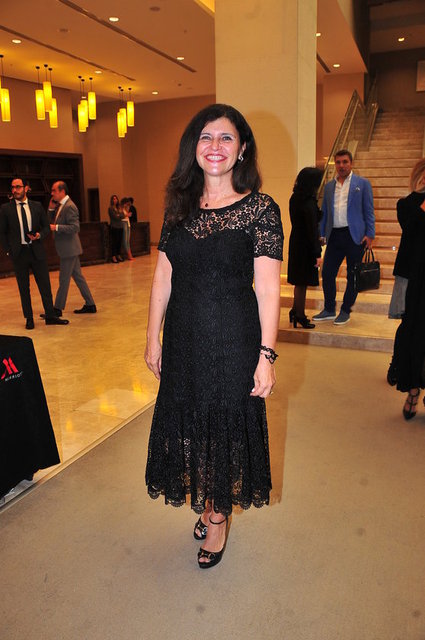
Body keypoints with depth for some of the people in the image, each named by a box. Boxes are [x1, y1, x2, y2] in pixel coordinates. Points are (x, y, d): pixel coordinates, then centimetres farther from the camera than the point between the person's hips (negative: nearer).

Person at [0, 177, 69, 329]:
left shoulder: (37, 206, 5)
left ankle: (50, 316, 13)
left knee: (45, 285, 4)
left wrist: (39, 235, -10)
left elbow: (46, 227, 10)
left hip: (37, 251, 1)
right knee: (23, 287, 6)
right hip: (18, 252, -1)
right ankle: (29, 318, 17)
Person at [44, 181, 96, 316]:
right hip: (69, 249, 10)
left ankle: (58, 309, 8)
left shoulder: (69, 206, -16)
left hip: (69, 248, -10)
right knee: (78, 277, 13)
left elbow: (75, 227, -23)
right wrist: (51, 209, 3)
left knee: (64, 279, -1)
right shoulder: (60, 205, 13)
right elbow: (51, 222, 16)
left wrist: (56, 227, -22)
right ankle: (90, 305, 19)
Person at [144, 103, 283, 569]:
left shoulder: (260, 208, -8)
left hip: (233, 341, -4)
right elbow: (163, 276, 7)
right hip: (183, 339, 5)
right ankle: (206, 504, 43)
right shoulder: (179, 207, 5)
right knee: (188, 423, 17)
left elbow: (268, 289, -11)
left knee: (226, 424, 10)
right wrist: (153, 337, 6)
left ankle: (218, 515, 36)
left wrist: (266, 355, -15)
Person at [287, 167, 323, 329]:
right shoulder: (309, 203, -22)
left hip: (296, 242, 8)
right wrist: (317, 253, -17)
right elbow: (312, 229, -21)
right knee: (302, 282, 3)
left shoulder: (295, 198, 4)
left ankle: (295, 311, 30)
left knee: (300, 281, 19)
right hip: (305, 247, -8)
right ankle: (300, 317, 14)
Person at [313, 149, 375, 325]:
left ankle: (345, 311, 14)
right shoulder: (329, 186, 15)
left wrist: (369, 234, -8)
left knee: (352, 276, 3)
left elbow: (369, 211, 0)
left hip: (355, 236, -3)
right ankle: (329, 310, 18)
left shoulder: (362, 183, 4)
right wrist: (321, 234, 9)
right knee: (327, 273, 3)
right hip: (334, 236, 4)